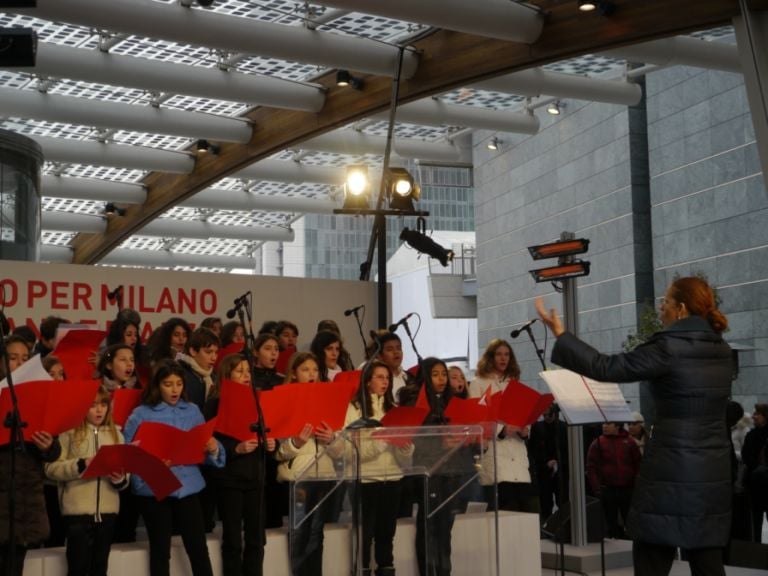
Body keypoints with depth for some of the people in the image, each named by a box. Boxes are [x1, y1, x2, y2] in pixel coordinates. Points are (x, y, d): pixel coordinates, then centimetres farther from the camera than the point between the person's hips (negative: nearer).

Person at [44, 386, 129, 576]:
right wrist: (81, 465, -20)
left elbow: (125, 474, 9)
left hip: (108, 509, 4)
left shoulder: (115, 433, 11)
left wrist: (120, 479, -12)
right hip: (78, 510, -4)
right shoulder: (69, 432, -2)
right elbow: (51, 468, -9)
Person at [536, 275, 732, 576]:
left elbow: (606, 368, -14)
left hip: (672, 470, -7)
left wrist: (560, 334, -8)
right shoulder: (721, 350, 8)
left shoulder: (669, 347, -15)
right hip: (714, 471, 7)